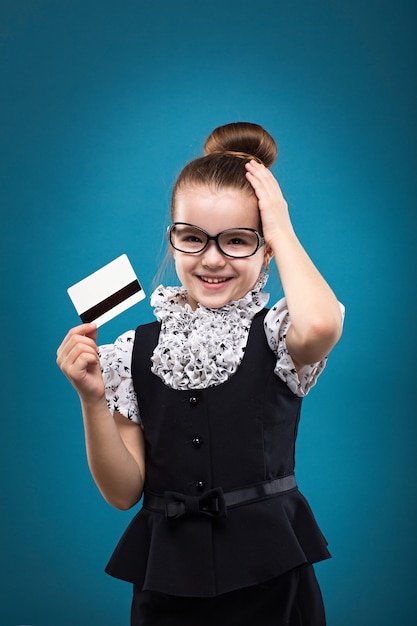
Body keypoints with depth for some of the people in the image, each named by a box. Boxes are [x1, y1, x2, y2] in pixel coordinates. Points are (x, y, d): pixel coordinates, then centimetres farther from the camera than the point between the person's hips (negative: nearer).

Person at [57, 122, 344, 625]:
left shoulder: (276, 334, -6)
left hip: (268, 581, -2)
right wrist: (92, 398, -15)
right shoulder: (137, 349, 0)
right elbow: (123, 491, 0)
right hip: (167, 584, 2)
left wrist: (282, 228, -17)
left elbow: (321, 324, -33)